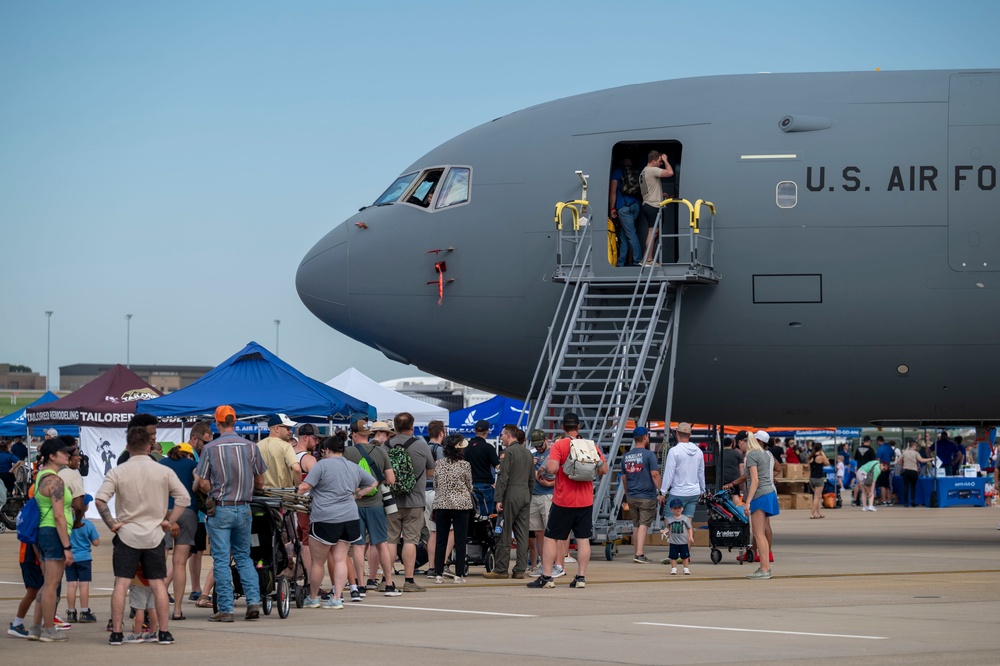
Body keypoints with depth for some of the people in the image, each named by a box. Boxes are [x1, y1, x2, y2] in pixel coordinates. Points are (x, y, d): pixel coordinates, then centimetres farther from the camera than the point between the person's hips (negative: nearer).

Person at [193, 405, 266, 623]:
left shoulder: (210, 448, -9)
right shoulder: (250, 447, -1)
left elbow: (203, 485, -9)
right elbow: (260, 482, 6)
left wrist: (197, 480, 14)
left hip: (220, 509, -3)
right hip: (243, 509, 3)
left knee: (221, 560, 1)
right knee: (244, 557, 15)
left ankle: (226, 609, 0)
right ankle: (254, 601, 3)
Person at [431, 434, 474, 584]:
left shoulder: (439, 464, 0)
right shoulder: (464, 465, -8)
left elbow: (435, 485, 7)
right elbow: (469, 487, 2)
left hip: (441, 504, 3)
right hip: (461, 505, -3)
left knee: (440, 541, 7)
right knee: (460, 541, 1)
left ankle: (438, 574, 5)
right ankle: (459, 575, 0)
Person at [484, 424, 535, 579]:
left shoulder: (508, 452, -8)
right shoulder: (528, 453, 14)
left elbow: (503, 477, -13)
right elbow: (532, 479, 17)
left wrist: (499, 499, -13)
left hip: (511, 496, -7)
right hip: (525, 496, 7)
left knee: (504, 535, -3)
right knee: (522, 535, 5)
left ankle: (501, 569, -3)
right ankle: (520, 569, 4)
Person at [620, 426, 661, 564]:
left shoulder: (626, 457, 10)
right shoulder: (649, 455, -8)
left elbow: (623, 478, 15)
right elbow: (655, 474, -15)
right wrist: (661, 491, -8)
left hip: (631, 497, 5)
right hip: (647, 496, -5)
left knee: (637, 525, 14)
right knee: (644, 525, -7)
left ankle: (640, 553, 19)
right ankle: (639, 554, -17)